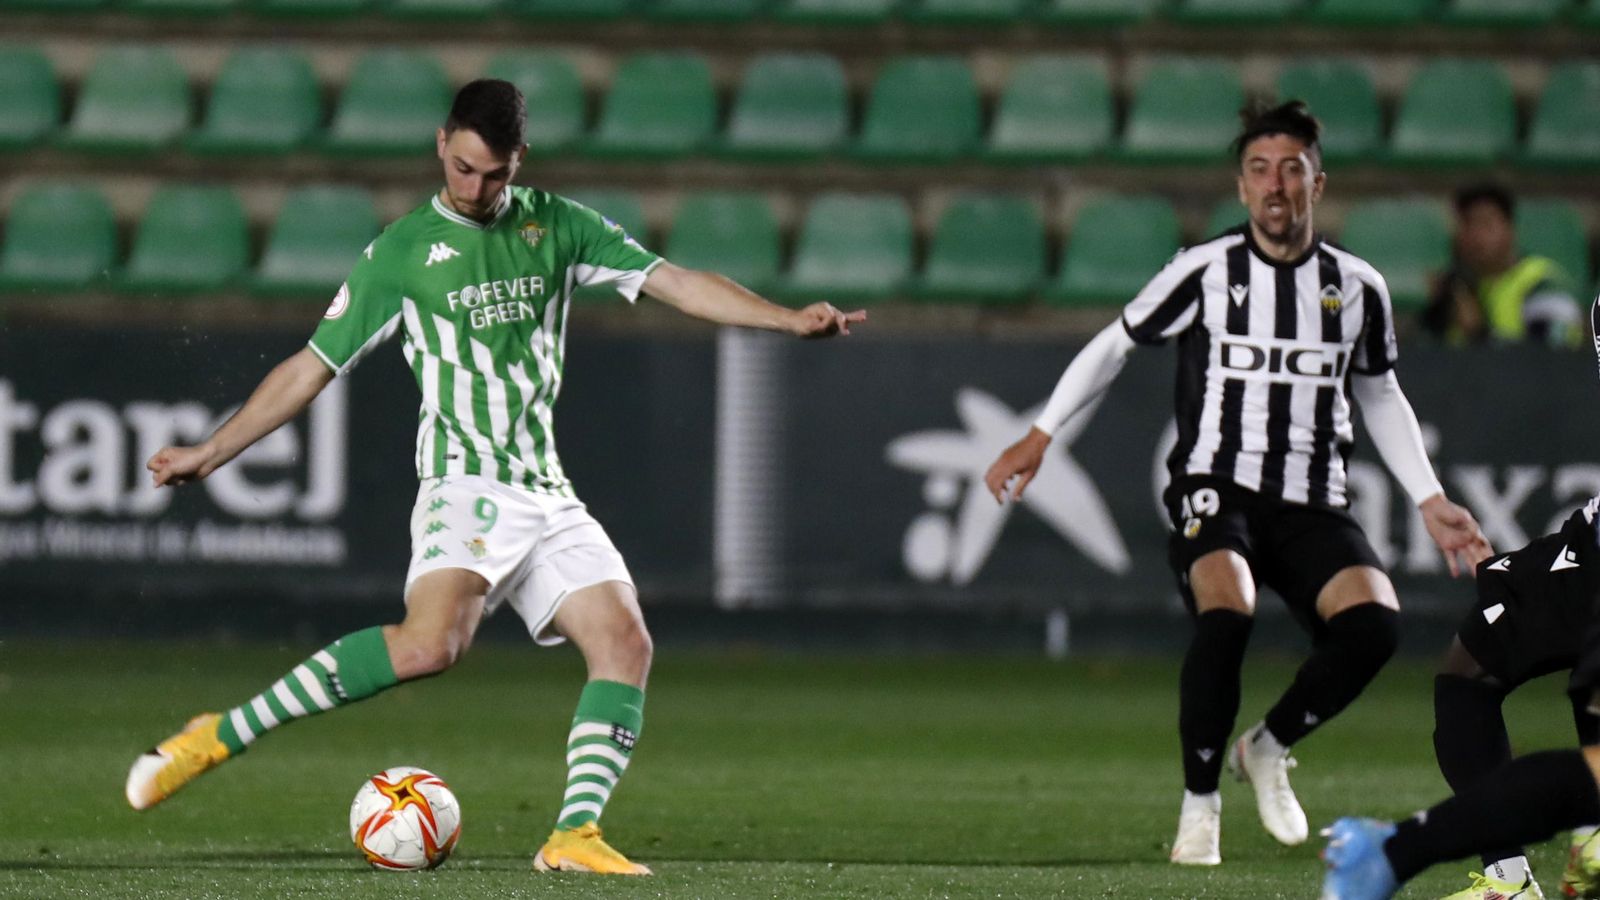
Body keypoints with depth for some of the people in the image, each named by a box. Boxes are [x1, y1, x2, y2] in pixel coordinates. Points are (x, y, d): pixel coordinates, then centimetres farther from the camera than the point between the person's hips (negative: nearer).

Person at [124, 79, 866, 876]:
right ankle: (222, 735, -28)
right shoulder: (402, 251, 2)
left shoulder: (556, 227, 11)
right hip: (466, 487, -5)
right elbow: (312, 367, 7)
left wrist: (792, 319, -7)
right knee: (432, 641, -29)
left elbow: (676, 284, 5)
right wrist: (210, 453, 4)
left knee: (624, 640, -13)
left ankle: (575, 833, -14)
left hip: (546, 495, 5)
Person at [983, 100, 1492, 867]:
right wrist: (1039, 437, 5)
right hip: (1215, 487, -3)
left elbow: (1381, 398, 22)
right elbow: (1115, 343, 10)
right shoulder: (1205, 272, -1)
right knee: (1227, 616, -33)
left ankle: (1268, 748, 3)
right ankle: (1199, 801, -12)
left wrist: (1430, 502, 17)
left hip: (1313, 504, 3)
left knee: (1372, 624, -25)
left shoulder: (1357, 287, 8)